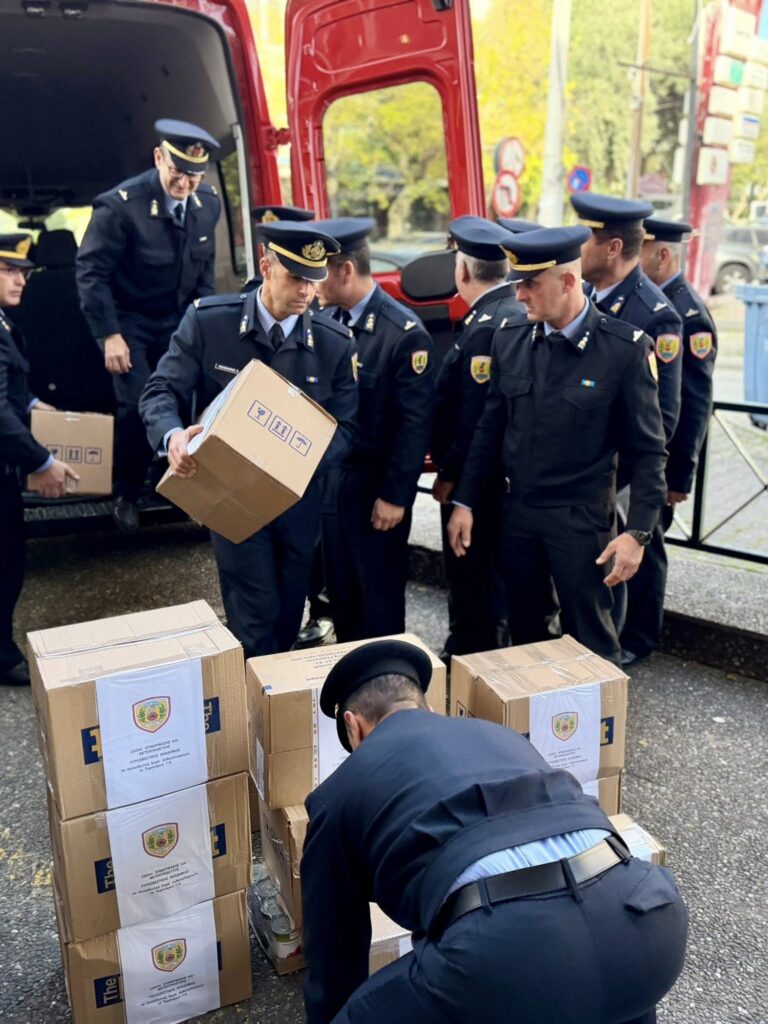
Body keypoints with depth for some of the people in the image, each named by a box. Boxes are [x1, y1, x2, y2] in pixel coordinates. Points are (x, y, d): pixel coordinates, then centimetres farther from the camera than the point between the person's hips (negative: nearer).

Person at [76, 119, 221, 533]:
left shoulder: (208, 203, -5)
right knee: (138, 405, -12)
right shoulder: (121, 204, -21)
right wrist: (108, 335, -20)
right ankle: (125, 495, 9)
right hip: (129, 323, -5)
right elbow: (91, 271, -17)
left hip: (180, 322, 5)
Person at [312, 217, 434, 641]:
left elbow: (416, 424, -15)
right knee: (339, 588, 19)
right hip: (329, 478, 6)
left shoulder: (405, 333, -16)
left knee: (380, 592, 11)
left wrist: (396, 495, -14)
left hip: (376, 486, -6)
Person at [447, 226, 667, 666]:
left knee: (590, 637, 7)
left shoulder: (626, 349, -13)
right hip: (517, 511, 4)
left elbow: (648, 450, -9)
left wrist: (638, 532, -14)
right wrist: (465, 503, 7)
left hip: (583, 517, -4)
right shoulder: (509, 337, 0)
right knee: (524, 630, 17)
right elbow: (490, 429, 8)